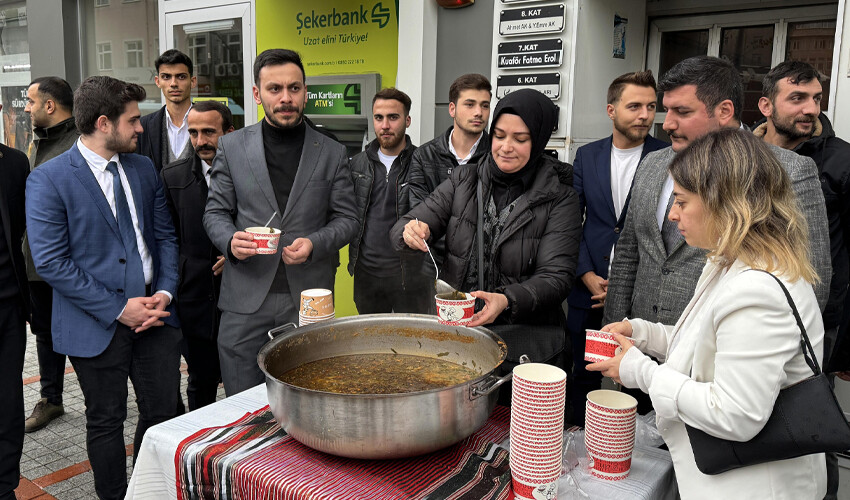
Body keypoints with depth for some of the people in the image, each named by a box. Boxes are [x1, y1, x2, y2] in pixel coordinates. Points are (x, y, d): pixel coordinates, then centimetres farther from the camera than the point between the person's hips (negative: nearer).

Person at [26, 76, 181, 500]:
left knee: (163, 412, 11)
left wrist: (165, 292, -6)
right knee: (106, 421, 11)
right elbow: (50, 262, -14)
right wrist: (118, 308, -16)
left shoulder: (144, 169, 7)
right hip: (97, 324, -4)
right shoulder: (47, 179, -10)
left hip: (153, 313, 5)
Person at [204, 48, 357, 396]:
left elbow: (346, 218, 6)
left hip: (309, 301, 0)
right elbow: (215, 212, 9)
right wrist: (230, 240, -13)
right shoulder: (231, 147, 7)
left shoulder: (332, 153, 6)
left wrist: (314, 244, -13)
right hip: (246, 301, 0)